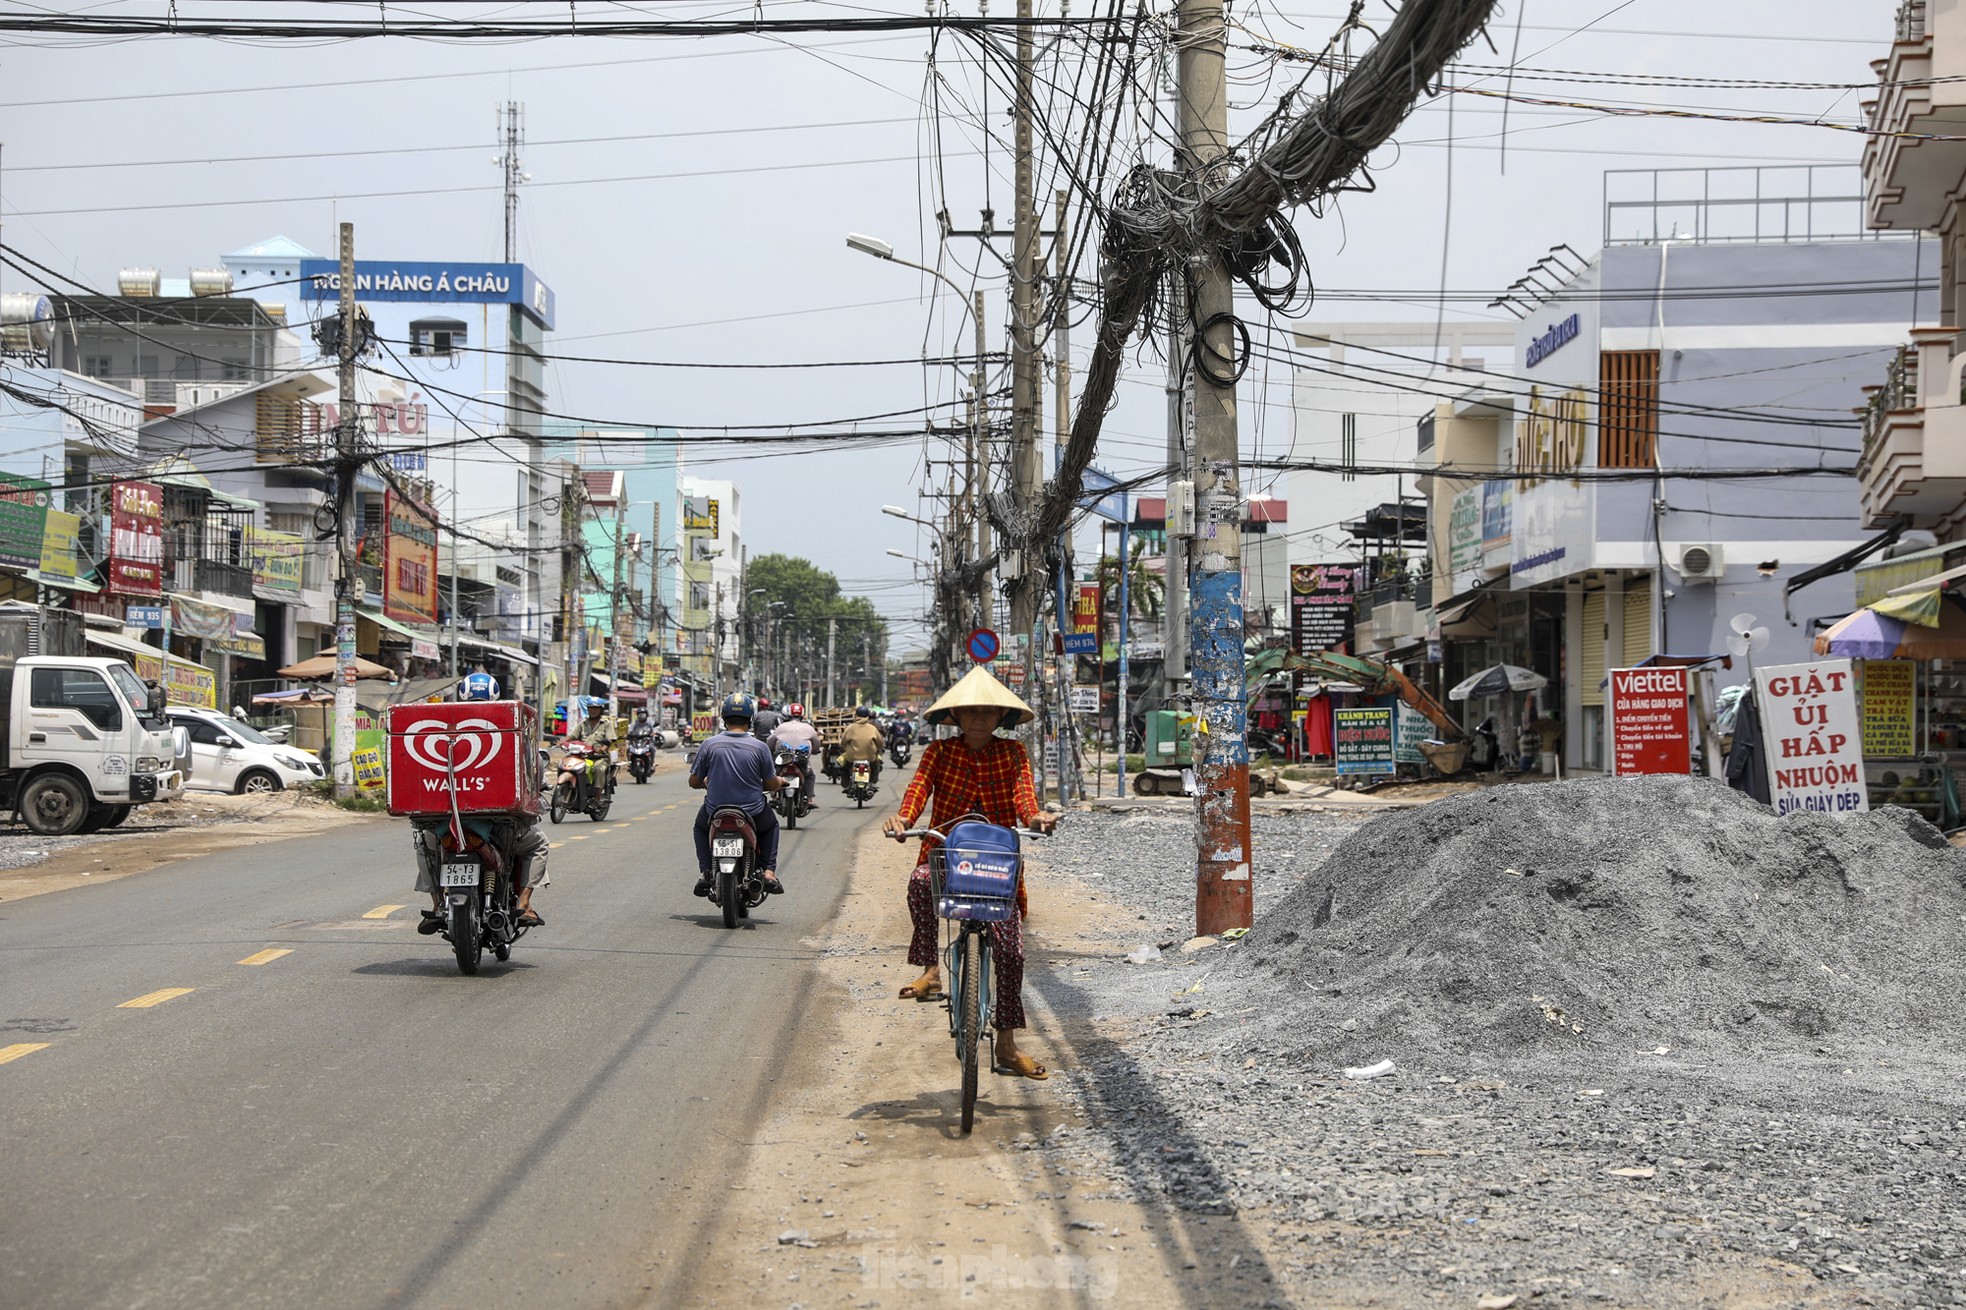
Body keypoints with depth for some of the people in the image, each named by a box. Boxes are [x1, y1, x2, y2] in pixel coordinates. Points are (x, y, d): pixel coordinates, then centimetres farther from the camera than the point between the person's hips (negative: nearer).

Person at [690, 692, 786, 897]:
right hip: (752, 814, 0)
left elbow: (694, 782, 0)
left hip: (715, 813, 1)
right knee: (771, 825, 33)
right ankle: (769, 872, 16)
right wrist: (779, 782, 23)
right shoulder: (760, 747, -9)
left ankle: (705, 872, 16)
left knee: (700, 826, 34)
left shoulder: (709, 745, -7)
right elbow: (771, 784, -2)